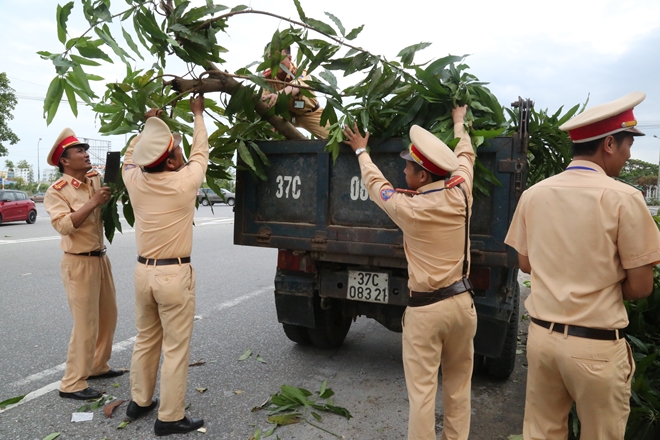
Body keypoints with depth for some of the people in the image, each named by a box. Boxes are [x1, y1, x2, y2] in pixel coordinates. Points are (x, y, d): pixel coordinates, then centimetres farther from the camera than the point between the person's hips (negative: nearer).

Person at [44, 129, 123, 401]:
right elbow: (64, 225, -24)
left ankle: (97, 366, 33)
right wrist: (93, 202, -28)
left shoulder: (97, 179, 4)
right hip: (79, 263, -7)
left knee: (108, 316, 16)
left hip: (100, 258, 7)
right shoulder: (56, 192, -12)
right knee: (85, 324, -4)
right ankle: (72, 384, 9)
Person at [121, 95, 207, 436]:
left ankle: (139, 401, 35)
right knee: (175, 348, 4)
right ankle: (170, 417, 13)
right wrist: (198, 114, 20)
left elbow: (130, 157, 21)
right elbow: (200, 152, 5)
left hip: (144, 271, 6)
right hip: (174, 274, -6)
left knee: (145, 340, 20)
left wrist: (149, 124, 31)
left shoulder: (134, 181, -3)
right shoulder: (184, 182, -15)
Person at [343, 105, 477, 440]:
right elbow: (465, 156, 16)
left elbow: (375, 182, 6)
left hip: (425, 308, -5)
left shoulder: (407, 208, -14)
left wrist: (361, 151, 25)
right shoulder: (459, 194, -5)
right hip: (462, 301, 5)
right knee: (458, 385, 18)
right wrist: (458, 121, 35)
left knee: (422, 390, 5)